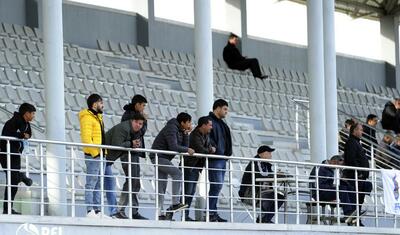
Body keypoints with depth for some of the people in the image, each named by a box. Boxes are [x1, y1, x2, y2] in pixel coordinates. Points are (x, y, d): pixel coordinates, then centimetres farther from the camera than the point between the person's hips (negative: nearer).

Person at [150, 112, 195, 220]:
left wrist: (186, 134, -2)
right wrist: (187, 150, -17)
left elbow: (184, 146, 7)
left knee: (162, 187, 7)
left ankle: (161, 214, 6)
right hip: (158, 157, -10)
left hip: (164, 158, 10)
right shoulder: (171, 129, -17)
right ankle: (175, 203, -27)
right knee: (177, 173, -23)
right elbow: (173, 147, -27)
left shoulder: (180, 131, 13)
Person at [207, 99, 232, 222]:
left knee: (217, 186, 8)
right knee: (217, 186, -13)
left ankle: (213, 213, 10)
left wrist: (227, 153, 14)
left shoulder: (221, 123, 22)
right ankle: (210, 213, -12)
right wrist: (214, 148, -25)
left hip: (222, 159, 9)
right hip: (214, 160, -9)